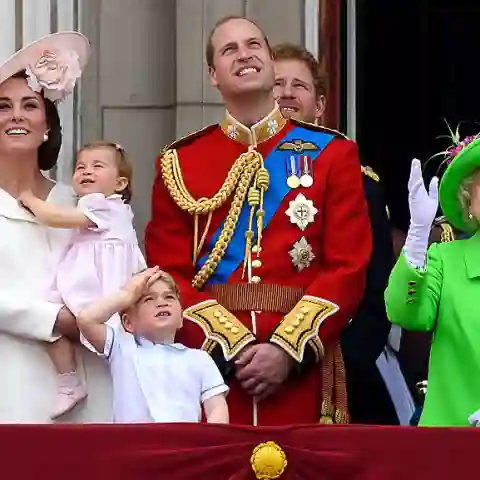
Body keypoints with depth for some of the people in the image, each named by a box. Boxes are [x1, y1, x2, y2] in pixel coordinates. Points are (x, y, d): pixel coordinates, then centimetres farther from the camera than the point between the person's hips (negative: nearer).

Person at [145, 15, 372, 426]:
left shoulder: (332, 154, 6)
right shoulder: (179, 163, 7)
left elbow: (349, 267, -1)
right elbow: (168, 274, 1)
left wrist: (288, 349, -13)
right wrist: (232, 346, -12)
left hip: (301, 370, 0)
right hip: (210, 368, 1)